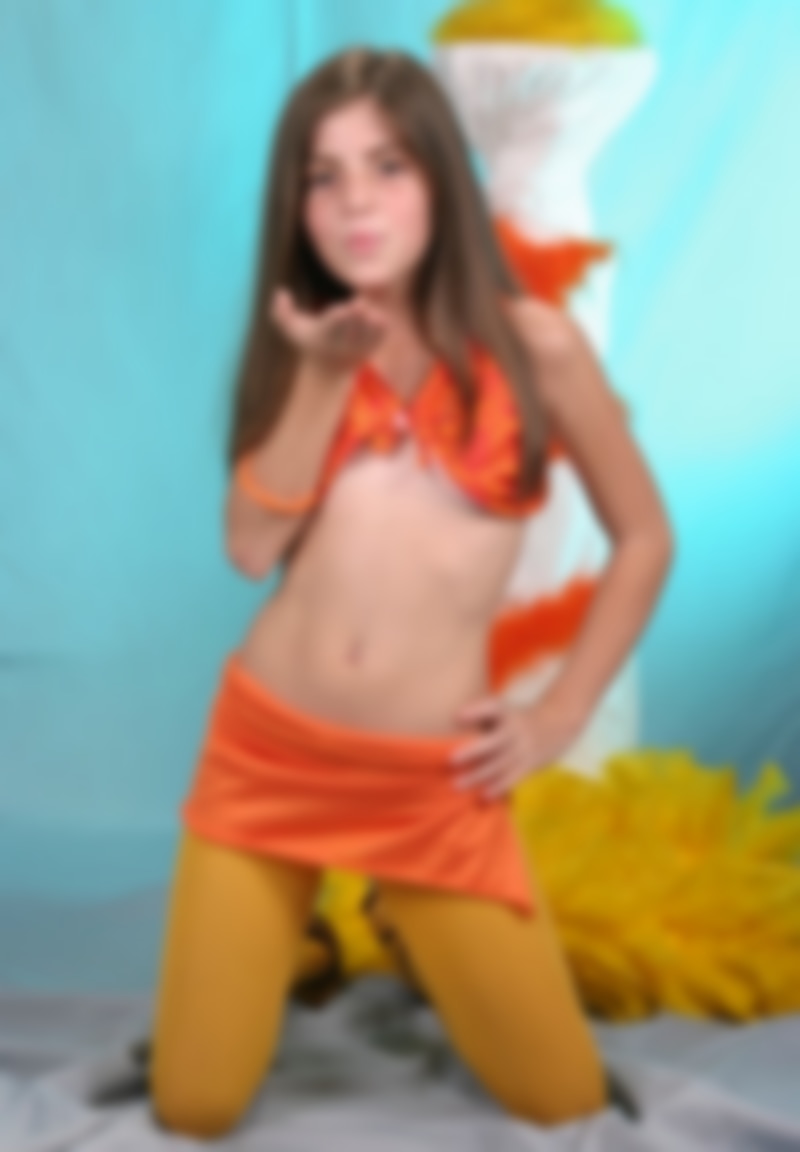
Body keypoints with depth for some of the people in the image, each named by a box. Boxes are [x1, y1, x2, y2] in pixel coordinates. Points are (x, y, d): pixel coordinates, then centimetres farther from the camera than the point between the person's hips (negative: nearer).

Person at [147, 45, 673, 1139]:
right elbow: (252, 546, -7)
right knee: (193, 1109, 3)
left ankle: (425, 934, 33)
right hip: (264, 754, 2)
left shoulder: (532, 342, -5)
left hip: (431, 785, -2)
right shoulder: (309, 343, 5)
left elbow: (644, 538, 3)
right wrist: (324, 377, -15)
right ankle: (281, 936, 33)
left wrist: (558, 720, -1)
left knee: (565, 1100, 4)